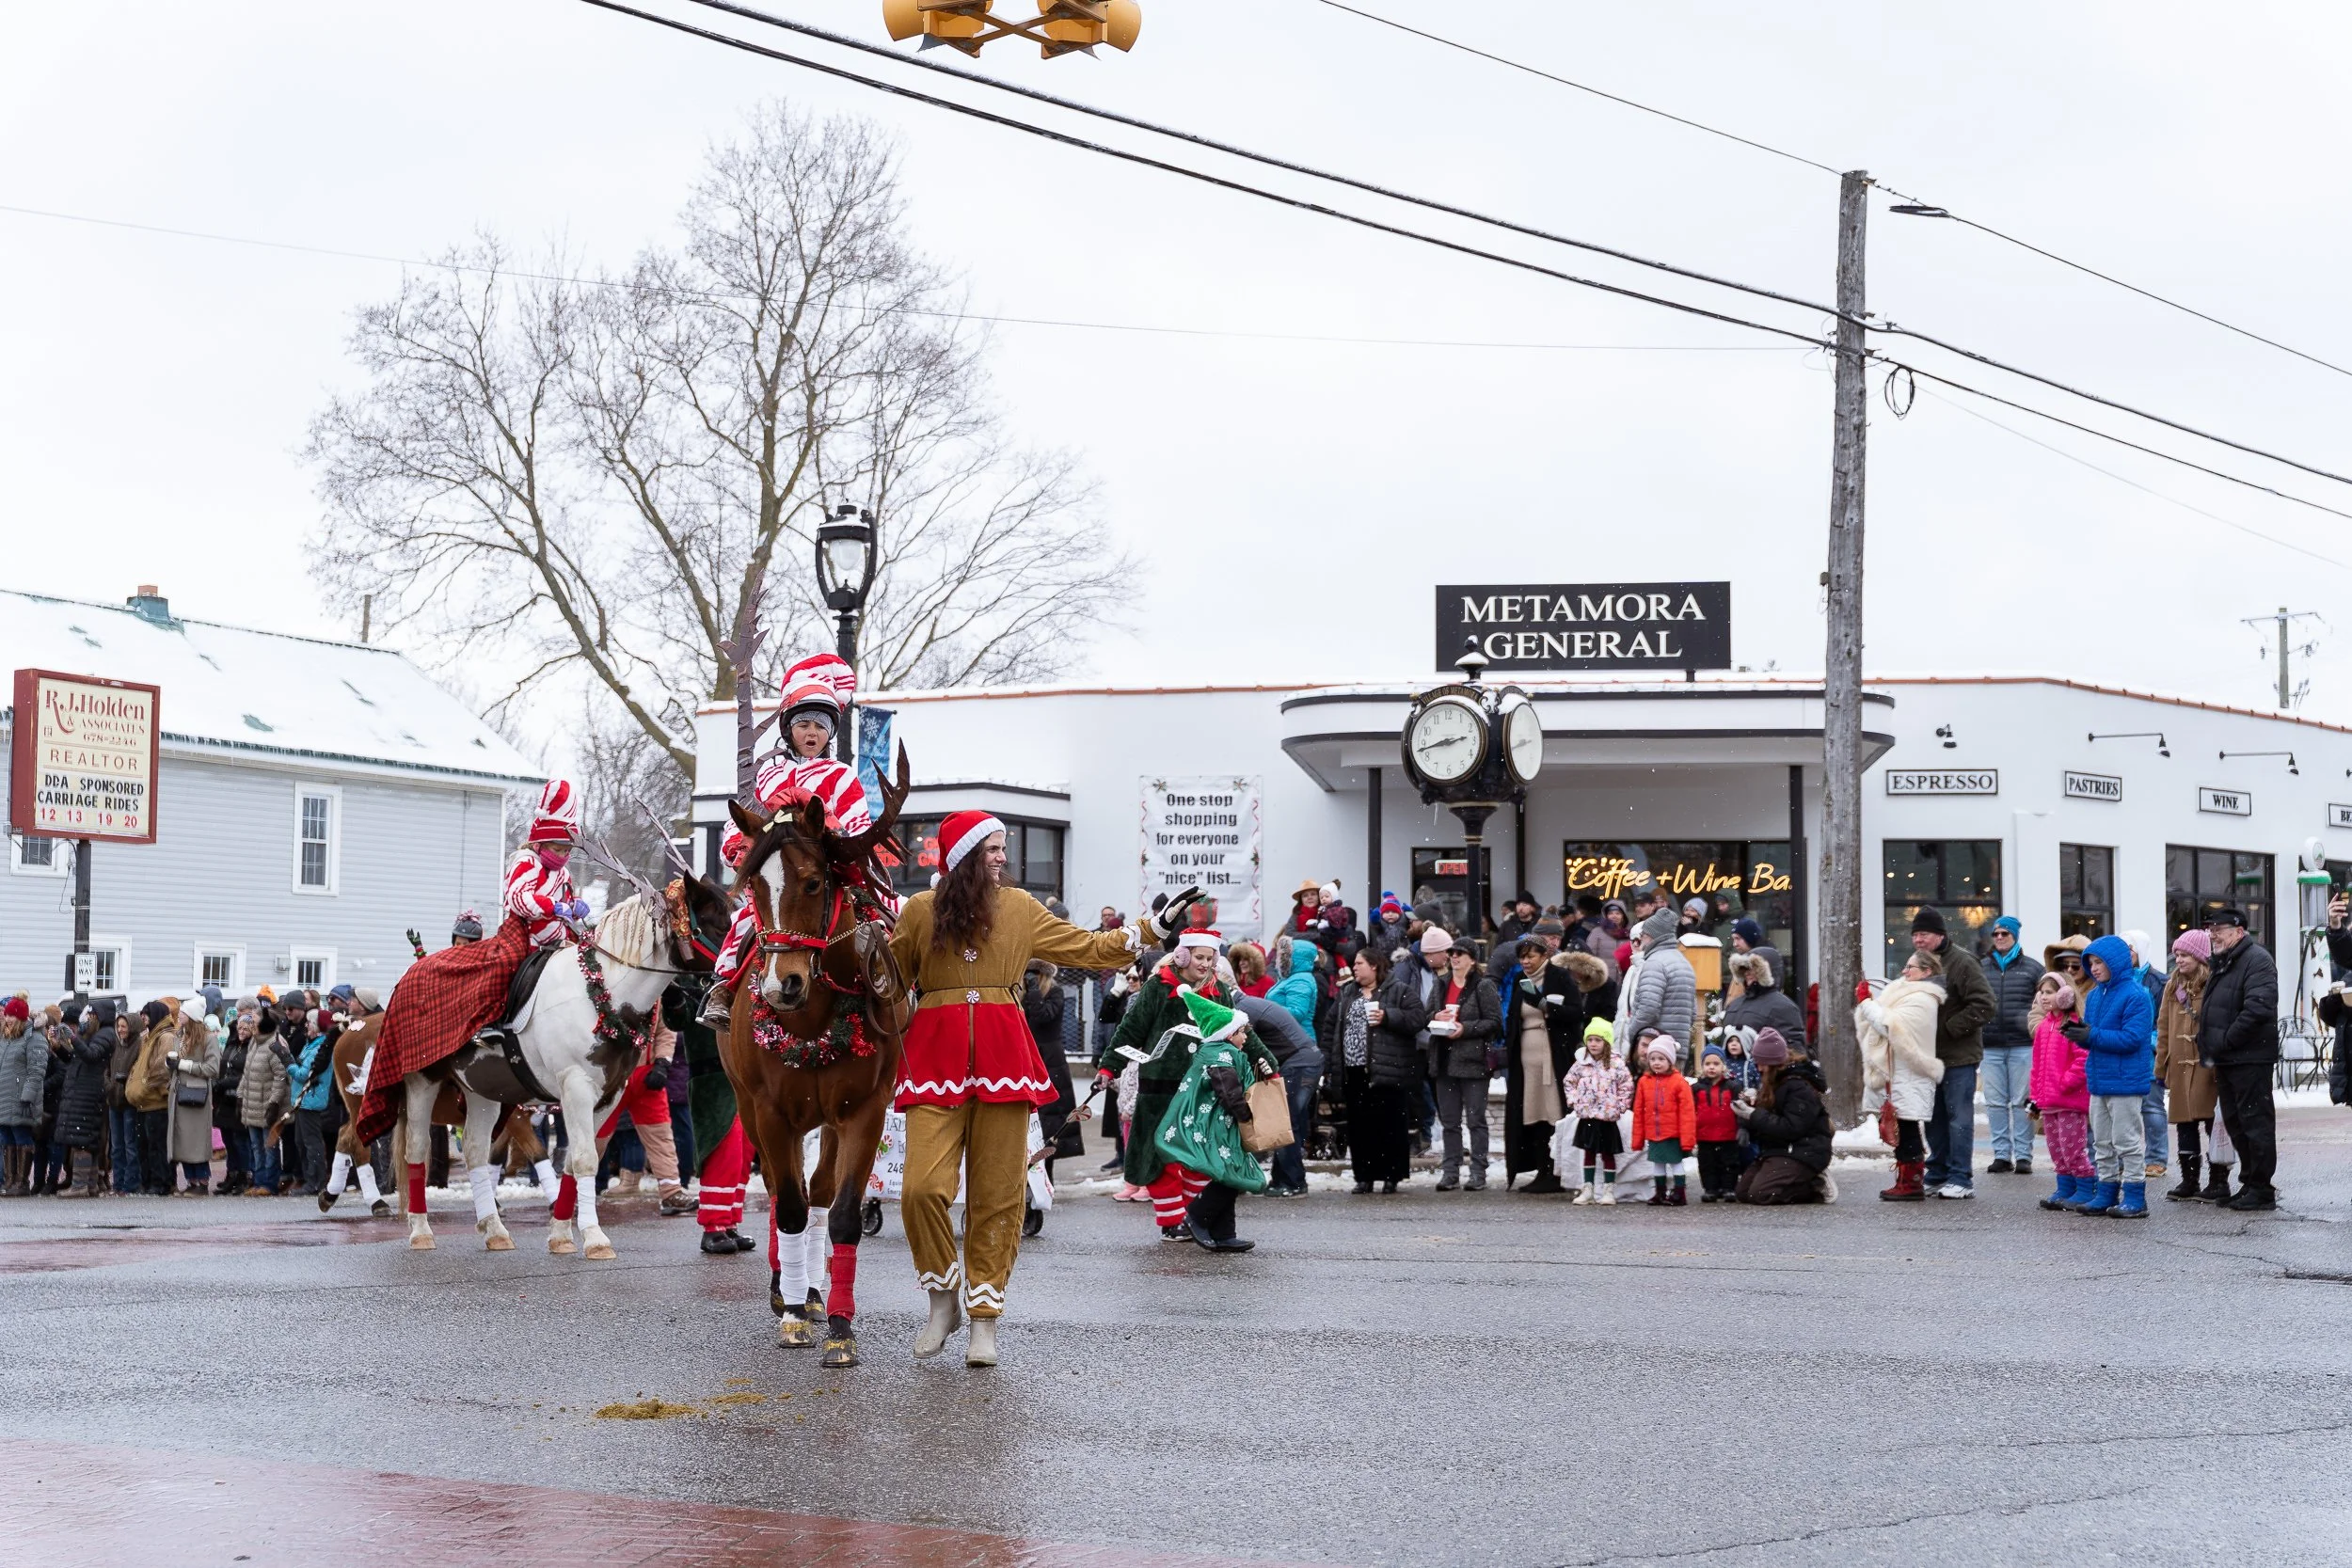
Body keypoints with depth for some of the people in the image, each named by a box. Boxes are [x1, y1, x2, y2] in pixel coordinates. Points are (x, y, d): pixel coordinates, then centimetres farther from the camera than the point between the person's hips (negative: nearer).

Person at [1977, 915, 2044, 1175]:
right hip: (1990, 1046, 3)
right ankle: (2001, 1154, 7)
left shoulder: (2032, 969, 8)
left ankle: (2023, 1155, 2)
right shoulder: (1981, 968, 14)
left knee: (2022, 1102, -1)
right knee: (1995, 1102, 2)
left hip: (2022, 1045, -3)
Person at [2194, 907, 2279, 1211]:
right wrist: (2208, 1046, 13)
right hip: (2226, 1060, 10)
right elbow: (2210, 1011, 27)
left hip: (2250, 1058, -10)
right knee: (2235, 1123, 13)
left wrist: (2225, 1042, -20)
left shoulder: (2257, 960, -12)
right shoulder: (2221, 964, 19)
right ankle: (2249, 1184, 22)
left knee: (2255, 1121, -5)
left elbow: (2258, 1008, -24)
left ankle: (2261, 1189, -1)